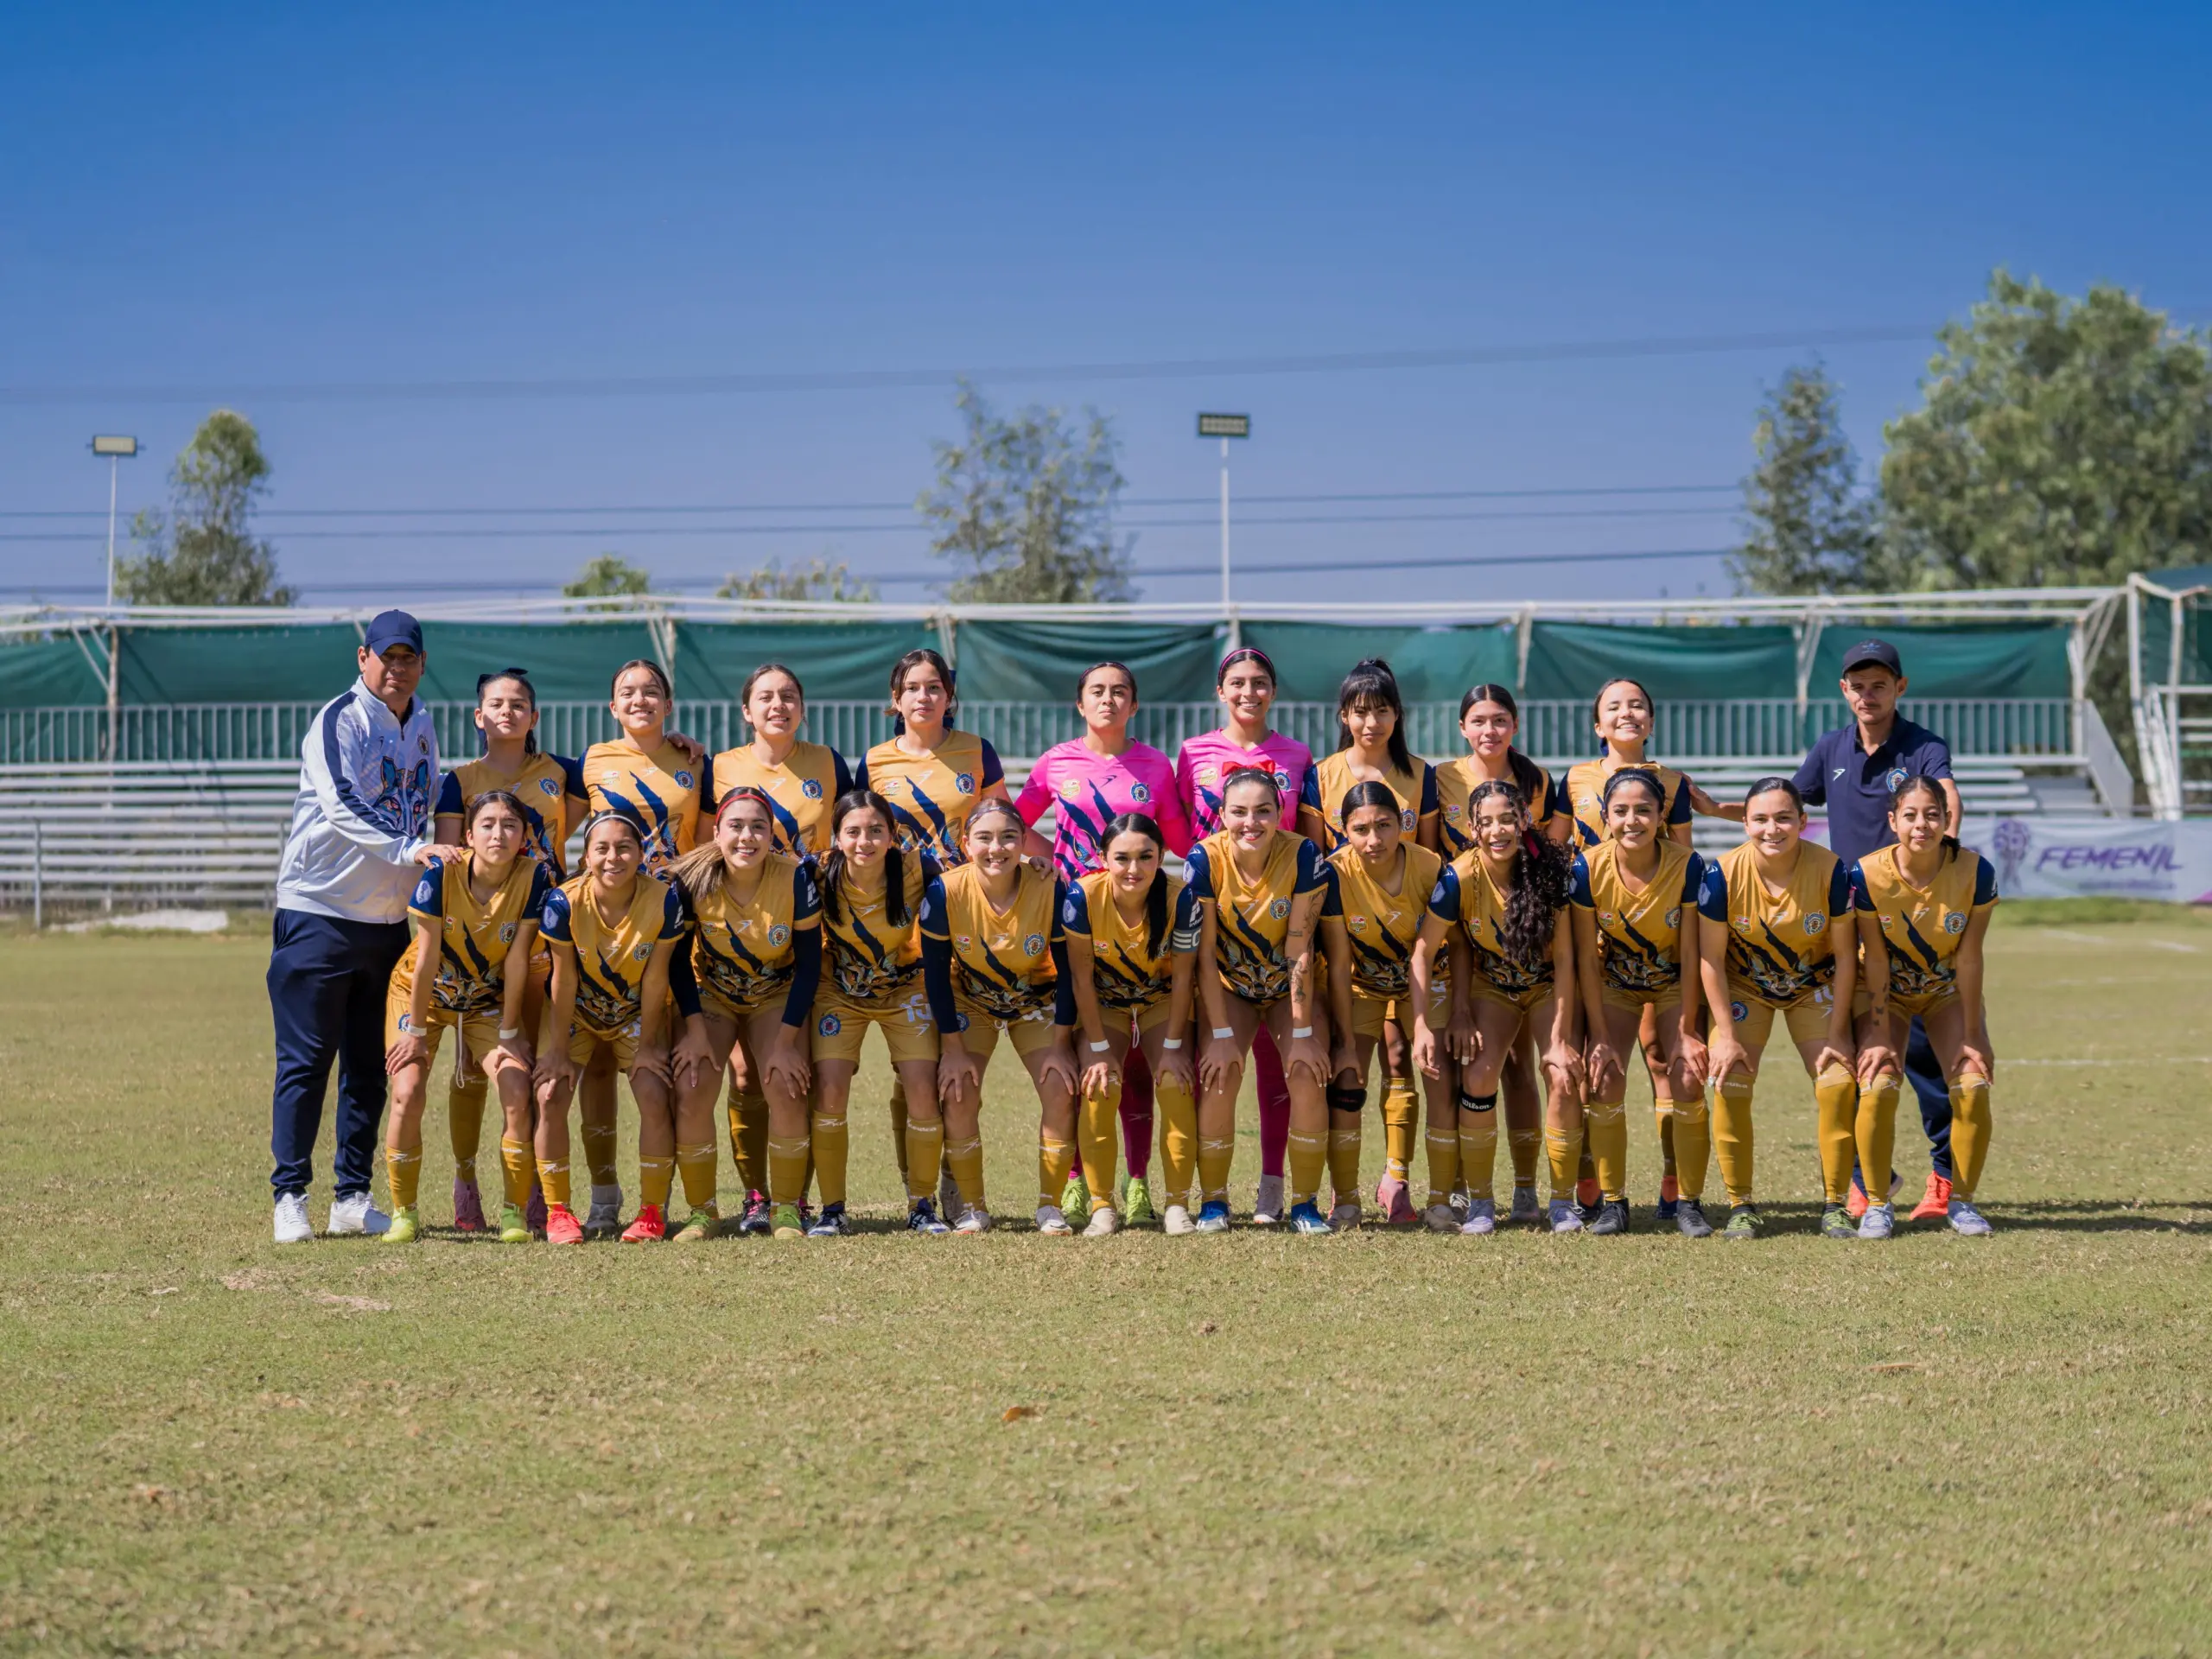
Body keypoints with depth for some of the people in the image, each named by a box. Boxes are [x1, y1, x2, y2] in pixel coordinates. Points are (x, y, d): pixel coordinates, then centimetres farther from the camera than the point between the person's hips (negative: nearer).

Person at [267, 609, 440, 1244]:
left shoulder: (421, 727, 13)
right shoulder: (339, 721, -10)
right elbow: (343, 809, -24)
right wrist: (409, 851, -34)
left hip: (391, 920, 7)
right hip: (320, 912, -7)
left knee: (370, 1067, 8)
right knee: (306, 1061, -5)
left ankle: (353, 1197, 14)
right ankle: (290, 1197, -1)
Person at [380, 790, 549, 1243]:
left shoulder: (533, 878, -22)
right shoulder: (441, 873, -27)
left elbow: (517, 962, -16)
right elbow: (426, 960, -20)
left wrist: (508, 1034, -11)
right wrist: (417, 1031, -14)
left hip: (487, 998, 1)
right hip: (421, 992, -1)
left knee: (517, 1093, -18)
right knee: (407, 1095, -17)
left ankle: (514, 1213, -4)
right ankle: (403, 1214, -1)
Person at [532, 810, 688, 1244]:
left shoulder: (664, 900, -26)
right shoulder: (564, 902, -28)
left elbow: (655, 978, -17)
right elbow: (564, 980, -18)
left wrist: (647, 1045, -10)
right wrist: (559, 1051, -12)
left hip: (636, 1013, 0)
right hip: (575, 1012, 0)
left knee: (653, 1096, -16)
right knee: (551, 1096, -15)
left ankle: (653, 1213, -4)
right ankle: (557, 1212, -2)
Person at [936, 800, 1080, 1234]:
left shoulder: (1049, 889, -25)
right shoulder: (948, 892, -25)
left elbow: (1067, 971, -15)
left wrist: (1059, 1045, -15)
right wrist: (953, 1048, -16)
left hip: (1037, 1000, 0)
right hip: (970, 1001, 0)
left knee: (1060, 1092, -16)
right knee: (959, 1095, -17)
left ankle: (1050, 1206, -1)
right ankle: (972, 1209, -1)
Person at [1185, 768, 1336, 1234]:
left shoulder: (1303, 857, -23)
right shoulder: (1205, 860, -22)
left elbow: (1300, 950, -21)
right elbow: (1204, 952, -18)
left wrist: (1303, 1033, -19)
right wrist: (1221, 1034, -19)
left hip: (1291, 988, 0)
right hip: (1229, 989, 0)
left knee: (1307, 1078, -17)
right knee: (1217, 1080, -18)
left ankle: (1305, 1203, -3)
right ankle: (1213, 1201, -3)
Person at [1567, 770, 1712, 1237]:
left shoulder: (1687, 866, -26)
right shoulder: (1588, 868, -24)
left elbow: (1691, 954, -18)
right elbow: (1586, 956, -15)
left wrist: (1686, 1031, -15)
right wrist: (1599, 1035, -15)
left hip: (1674, 981, -1)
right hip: (1613, 982, 1)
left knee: (1687, 1080, -13)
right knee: (1605, 1080, -12)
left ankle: (1689, 1203, 0)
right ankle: (1612, 1203, 1)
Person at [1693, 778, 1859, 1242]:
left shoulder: (1830, 870, -24)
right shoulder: (1723, 873, -25)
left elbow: (1845, 955, -14)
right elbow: (1711, 957, -16)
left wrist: (1837, 1034, -14)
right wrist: (1726, 1036, -17)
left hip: (1814, 987, 0)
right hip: (1744, 987, 0)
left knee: (1838, 1082, -13)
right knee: (1729, 1085, -16)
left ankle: (1835, 1207, 0)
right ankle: (1740, 1207, -4)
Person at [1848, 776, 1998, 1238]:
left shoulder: (1975, 872, -25)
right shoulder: (1868, 875, -27)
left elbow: (1968, 958, -19)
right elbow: (1876, 961, -20)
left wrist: (1972, 1035, -15)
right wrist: (1878, 1036, -19)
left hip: (1947, 991, 1)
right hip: (1886, 992, -1)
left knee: (1973, 1086, -14)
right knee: (1878, 1086, -19)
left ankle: (1961, 1201, 4)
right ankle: (1876, 1205, -3)